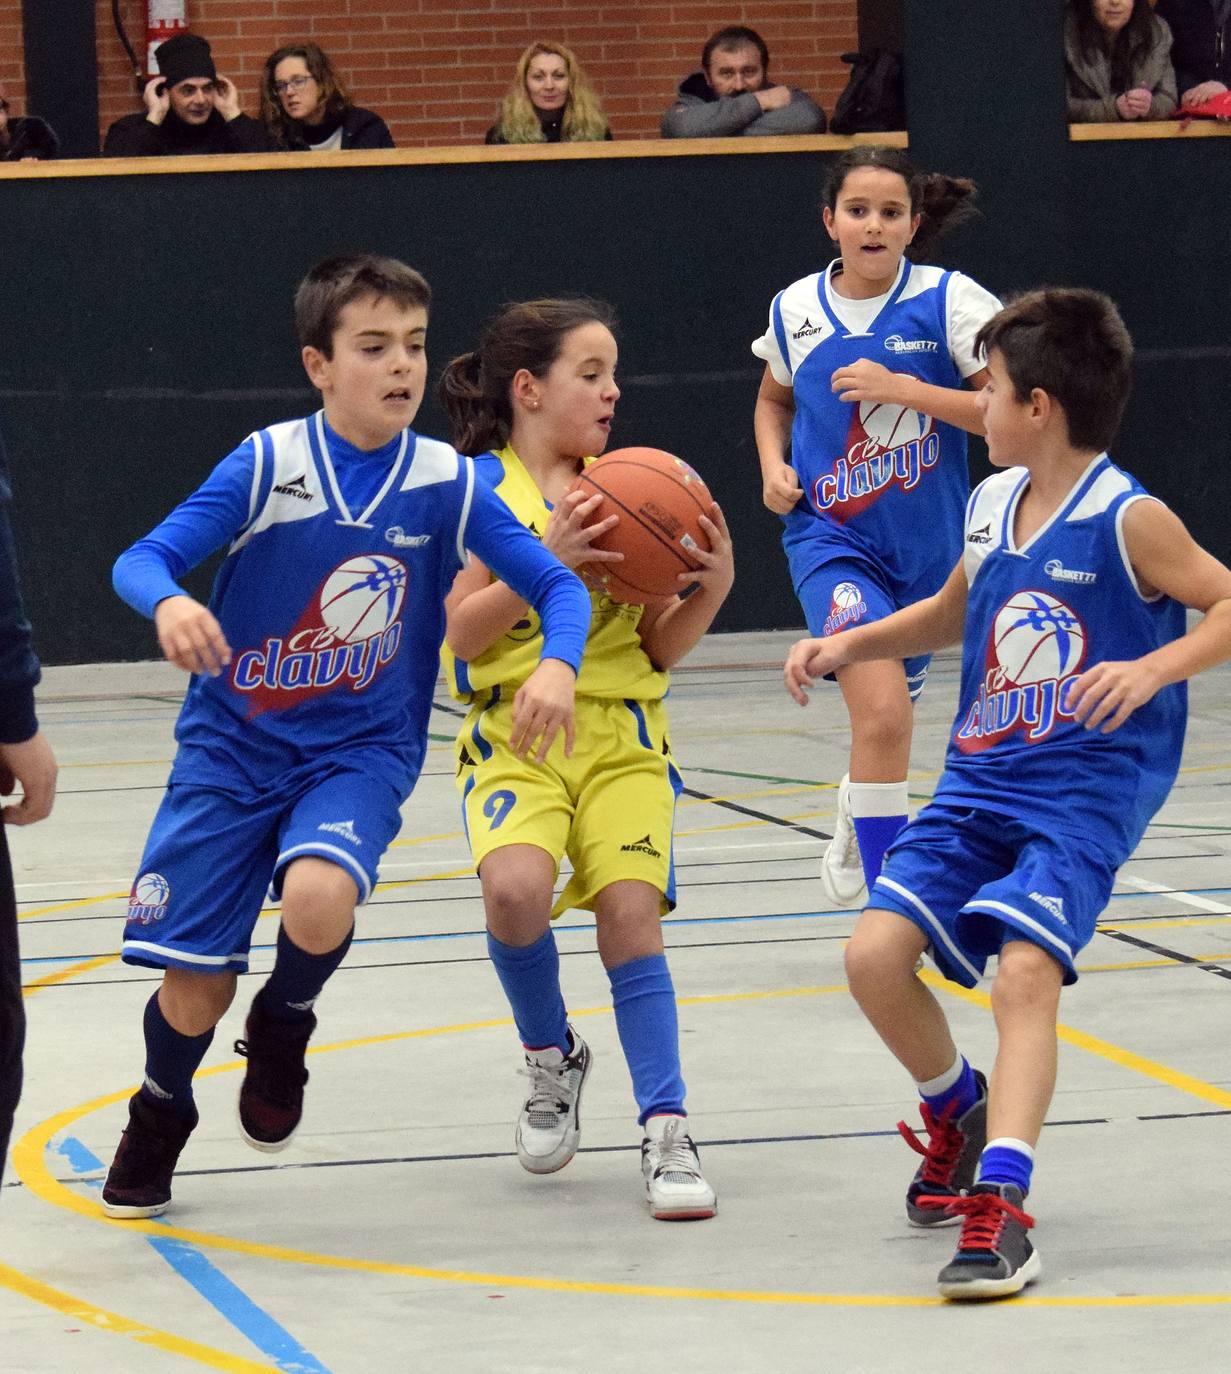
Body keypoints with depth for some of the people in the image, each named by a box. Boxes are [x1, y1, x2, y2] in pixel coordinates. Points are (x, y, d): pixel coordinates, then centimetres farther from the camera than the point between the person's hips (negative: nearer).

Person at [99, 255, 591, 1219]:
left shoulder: (448, 485, -7)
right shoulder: (267, 465, -10)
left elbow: (557, 586, -5)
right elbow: (139, 561, -11)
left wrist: (558, 665, -26)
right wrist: (171, 605, -34)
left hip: (361, 751, 0)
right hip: (233, 748, 0)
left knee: (319, 897, -32)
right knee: (193, 991, -1)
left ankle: (285, 1022, 4)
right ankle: (161, 1114, 35)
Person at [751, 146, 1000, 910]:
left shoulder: (949, 301, -9)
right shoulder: (795, 311, 0)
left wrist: (902, 389, -22)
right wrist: (774, 465, 2)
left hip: (925, 547, 1)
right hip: (832, 540, -1)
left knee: (887, 716, 20)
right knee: (883, 714, -22)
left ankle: (856, 813, 54)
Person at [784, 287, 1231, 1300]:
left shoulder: (1127, 520, -10)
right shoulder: (990, 506, 11)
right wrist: (846, 646, 19)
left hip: (1087, 790, -7)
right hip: (982, 779, 7)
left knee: (1024, 968, -26)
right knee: (876, 952, -7)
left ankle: (1000, 1205, -31)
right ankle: (960, 1118, 21)